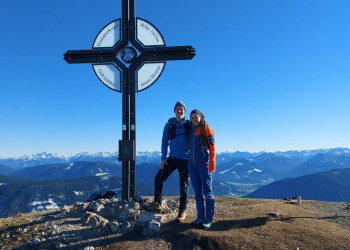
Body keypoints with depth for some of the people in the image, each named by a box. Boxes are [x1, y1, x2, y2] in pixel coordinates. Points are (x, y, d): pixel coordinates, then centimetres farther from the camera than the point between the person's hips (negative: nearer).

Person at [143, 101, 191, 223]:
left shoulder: (188, 125, 0)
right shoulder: (169, 125, 5)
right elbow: (164, 142, 7)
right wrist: (163, 159, 1)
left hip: (184, 160, -2)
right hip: (172, 158, 3)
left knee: (183, 185, 4)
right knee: (158, 178, -1)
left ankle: (182, 211, 18)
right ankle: (157, 203, 15)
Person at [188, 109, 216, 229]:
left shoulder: (206, 129, -2)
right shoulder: (192, 130, 14)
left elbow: (212, 147, -7)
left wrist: (212, 165, -14)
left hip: (204, 164, -6)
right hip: (192, 164, 6)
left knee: (207, 192, 0)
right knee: (197, 193, 10)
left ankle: (208, 220, 7)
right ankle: (200, 217, 19)